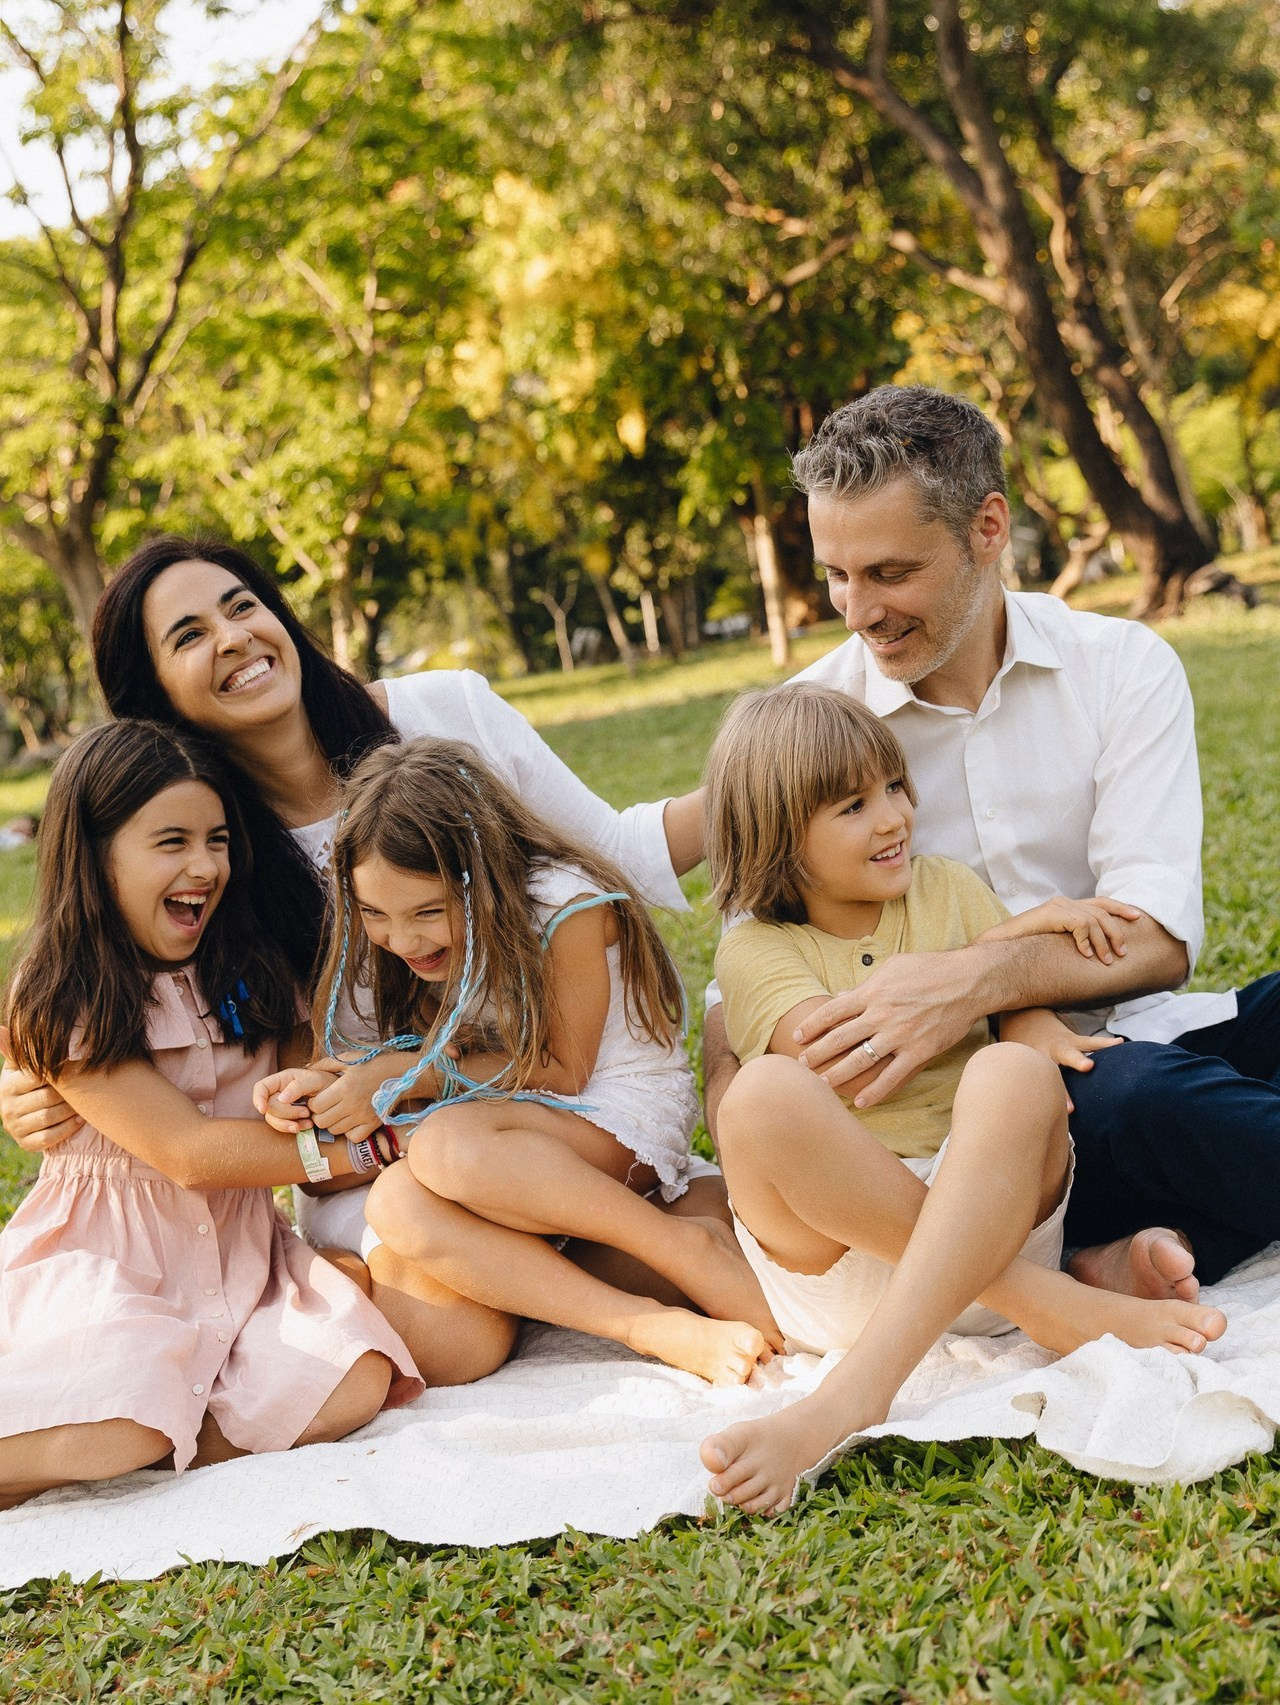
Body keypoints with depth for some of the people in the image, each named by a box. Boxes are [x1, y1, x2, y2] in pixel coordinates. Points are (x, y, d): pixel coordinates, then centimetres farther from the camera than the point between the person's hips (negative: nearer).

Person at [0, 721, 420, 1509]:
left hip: (241, 1249, 6)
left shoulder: (250, 972, 7)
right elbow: (191, 1154, -16)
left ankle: (152, 1444, -9)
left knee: (354, 1383, -23)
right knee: (105, 1428, -35)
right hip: (108, 1258, -5)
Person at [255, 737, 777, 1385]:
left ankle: (689, 1246, -23)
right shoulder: (424, 941, 3)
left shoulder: (565, 906, -16)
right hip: (518, 1123, 6)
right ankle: (661, 1331, -33)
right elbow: (450, 1067, 7)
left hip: (625, 1118, -6)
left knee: (445, 1146, -36)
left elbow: (561, 1071, -10)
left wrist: (406, 1077, -14)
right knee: (395, 1207, -29)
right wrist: (336, 1087, -12)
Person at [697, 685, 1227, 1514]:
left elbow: (1034, 1003, 6)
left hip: (989, 1209, 2)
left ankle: (849, 1397, -44)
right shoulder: (755, 950, 5)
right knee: (767, 1094, -32)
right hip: (835, 1240, -1)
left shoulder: (950, 890, 16)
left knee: (1010, 1075, -31)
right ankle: (1043, 1304, -29)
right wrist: (1000, 943, -10)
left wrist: (1030, 1034, -19)